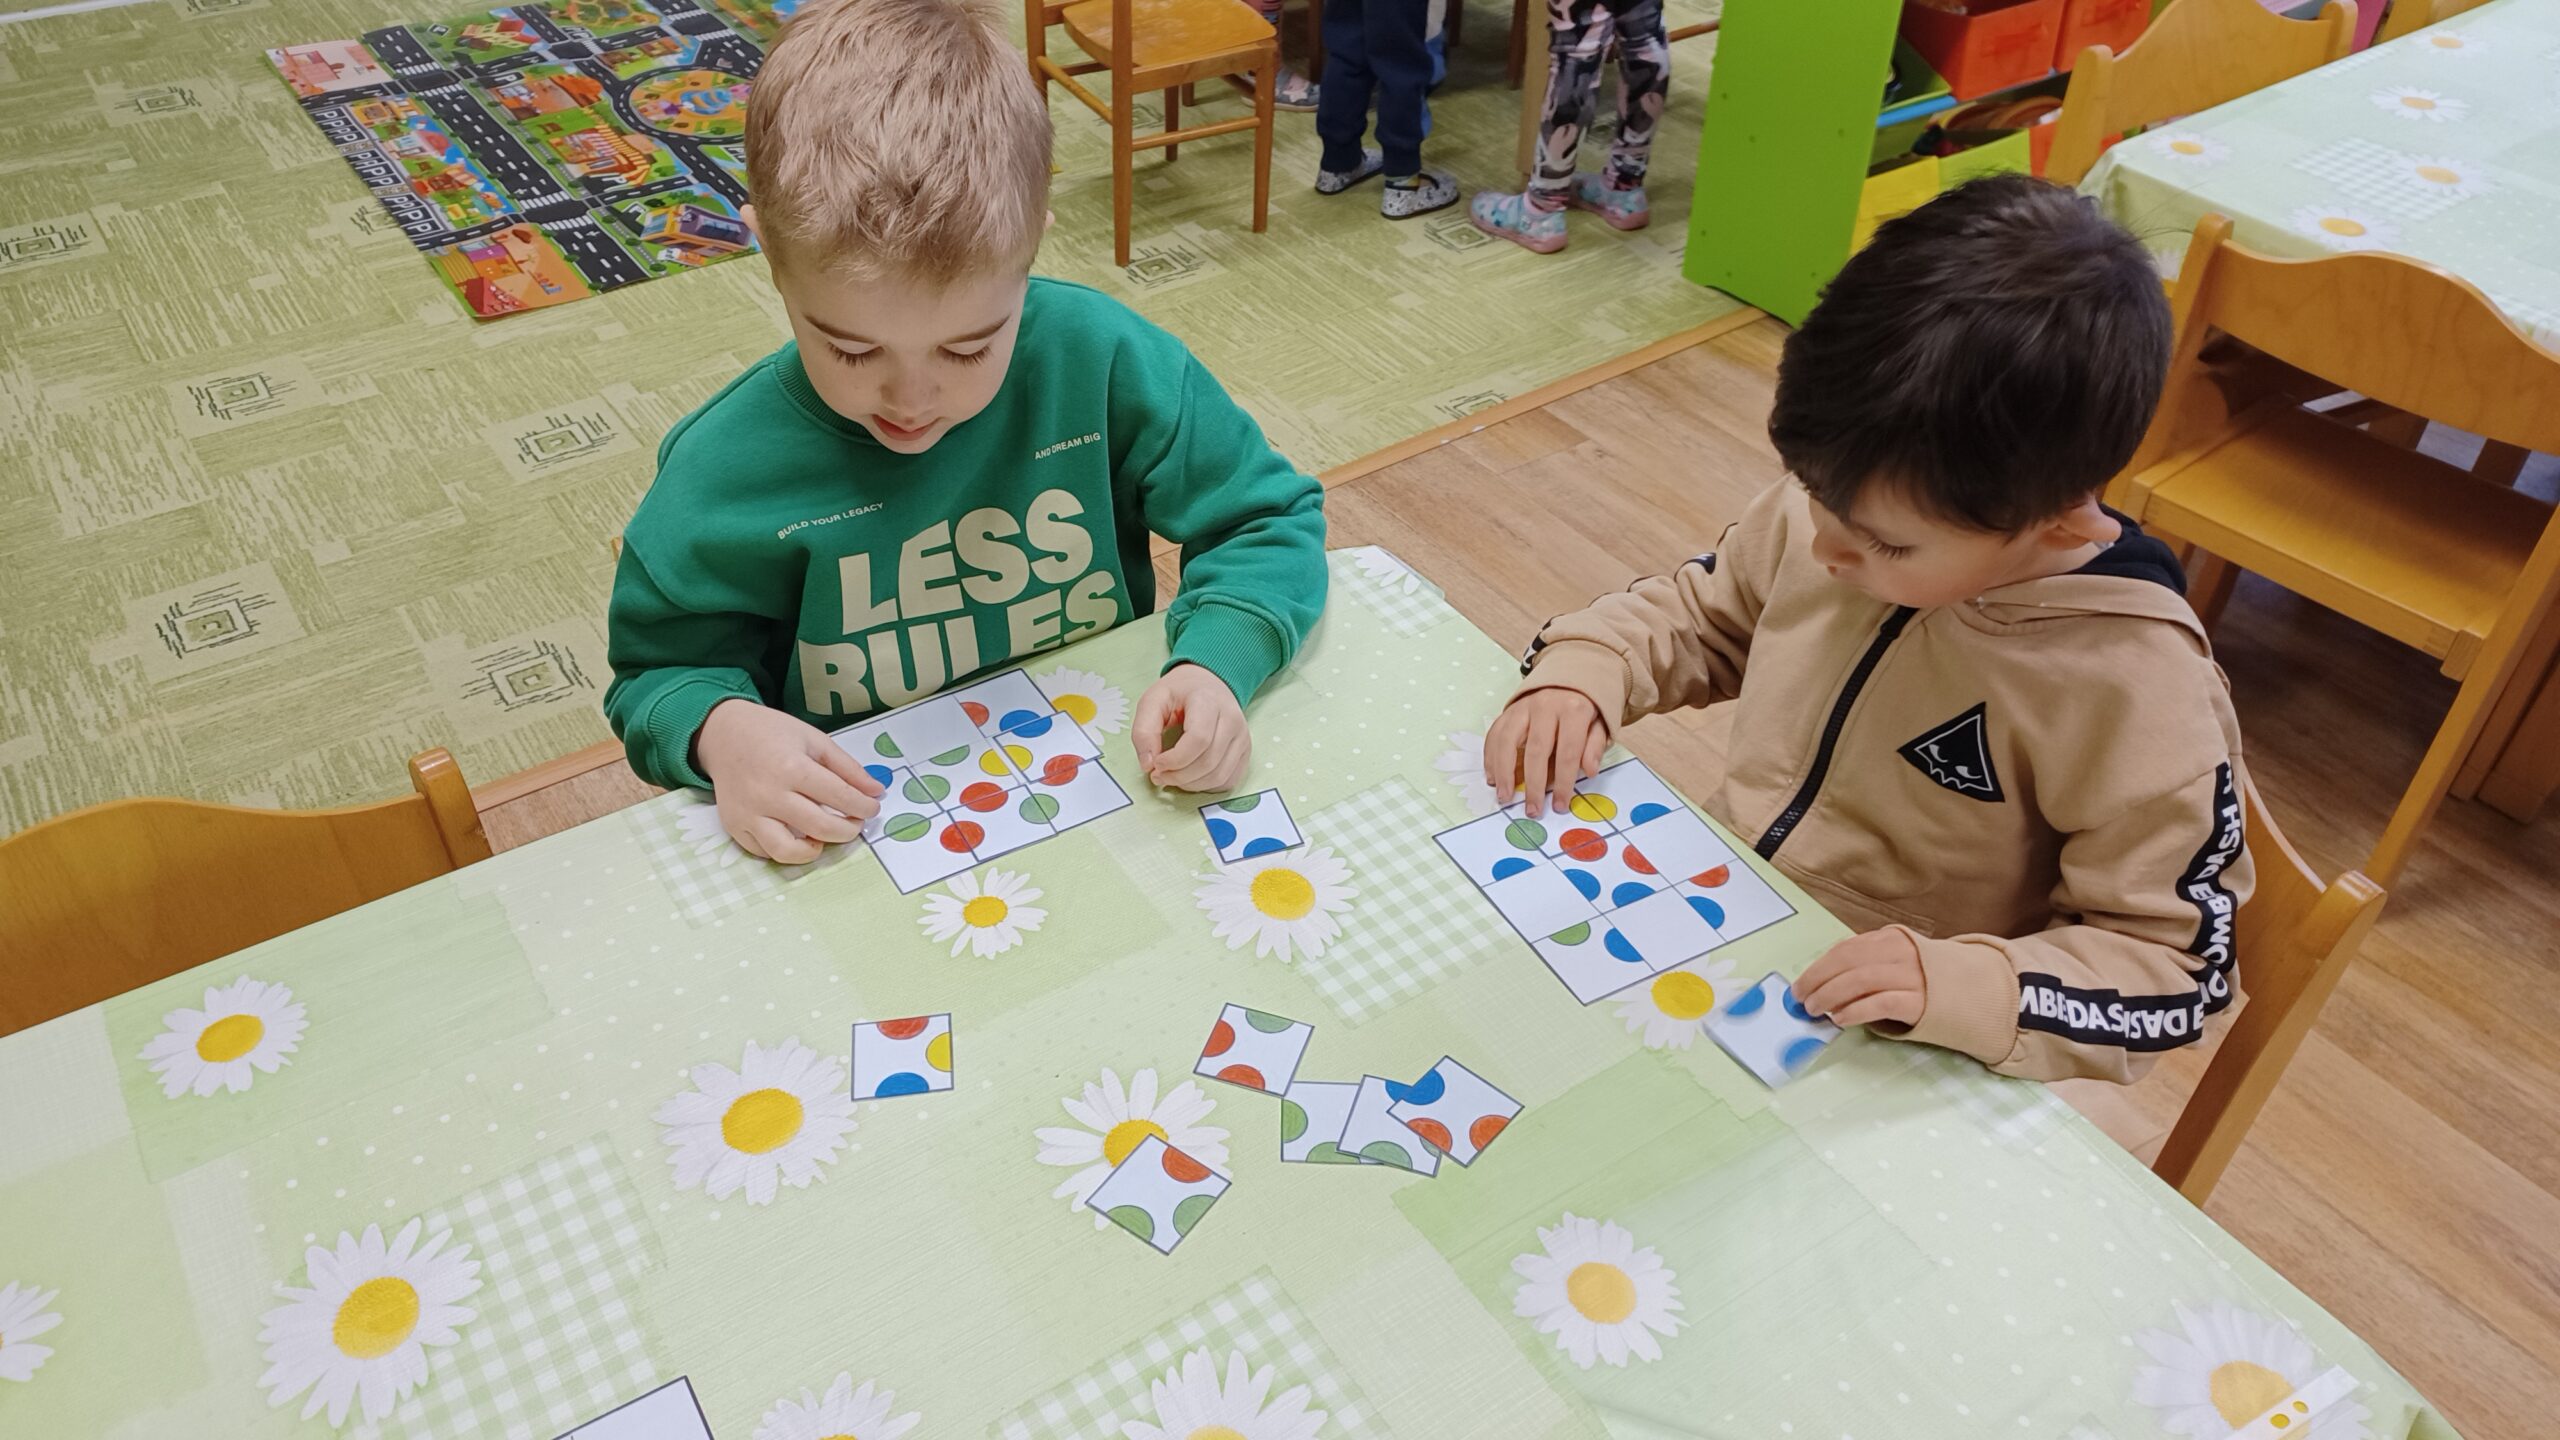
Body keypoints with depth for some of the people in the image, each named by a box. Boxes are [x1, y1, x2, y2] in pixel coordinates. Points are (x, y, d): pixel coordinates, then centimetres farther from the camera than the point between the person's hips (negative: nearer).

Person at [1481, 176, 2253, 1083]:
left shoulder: (2143, 697, -25)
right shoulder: (1843, 501, -10)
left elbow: (2173, 975, -16)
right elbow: (1705, 614, 10)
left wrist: (1955, 986, -33)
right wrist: (1581, 674, -10)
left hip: (1878, 1071, -5)